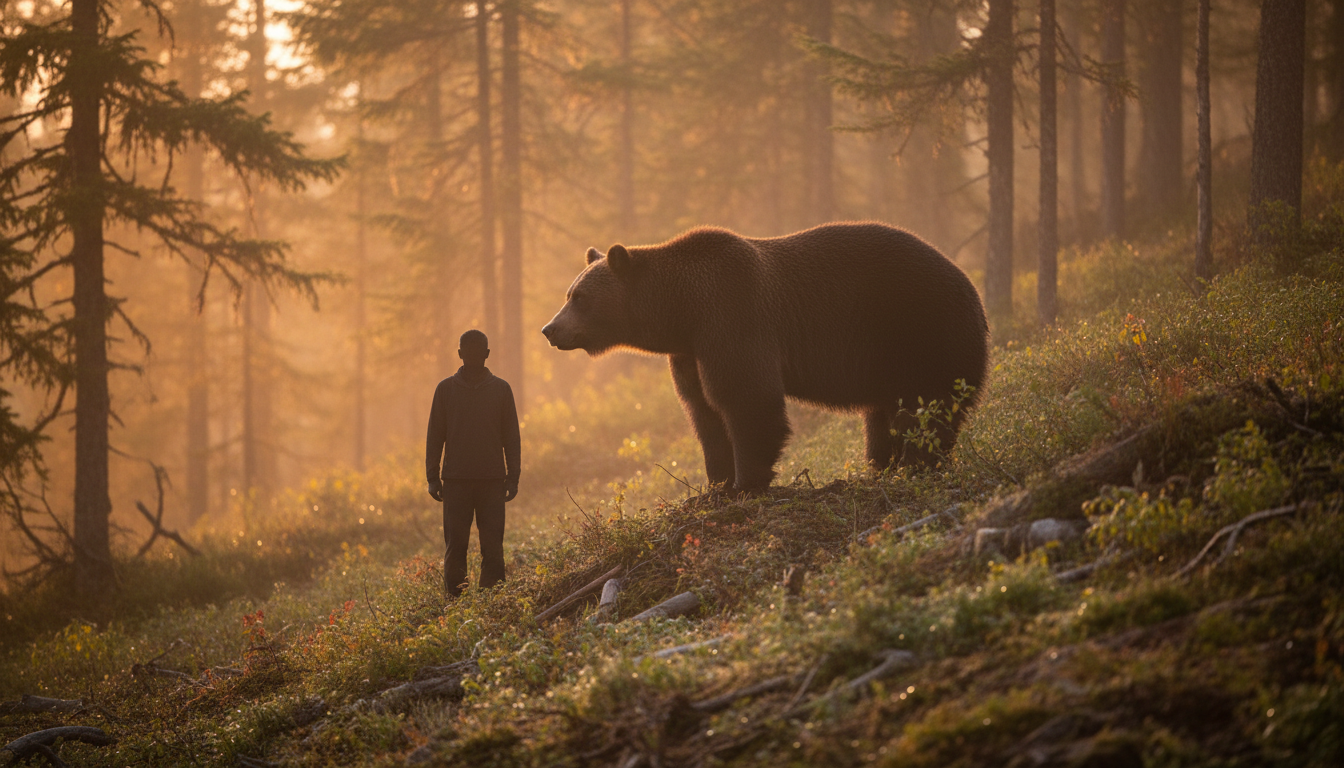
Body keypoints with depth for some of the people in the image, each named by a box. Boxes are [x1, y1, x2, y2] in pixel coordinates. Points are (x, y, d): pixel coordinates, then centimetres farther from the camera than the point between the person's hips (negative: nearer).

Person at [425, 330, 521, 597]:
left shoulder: (501, 389, 8)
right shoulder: (446, 389, 7)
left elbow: (511, 437, 9)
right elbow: (435, 435, 8)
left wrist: (513, 477, 3)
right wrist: (432, 477, 2)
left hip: (492, 480, 0)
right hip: (456, 480, 0)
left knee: (492, 545, -3)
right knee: (455, 545, -2)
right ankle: (454, 600, 1)